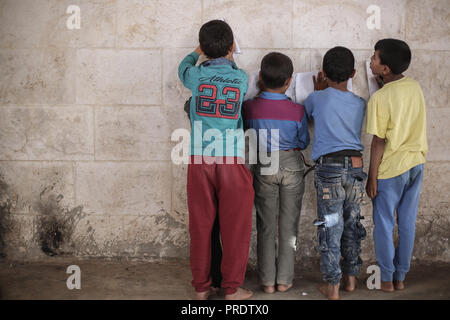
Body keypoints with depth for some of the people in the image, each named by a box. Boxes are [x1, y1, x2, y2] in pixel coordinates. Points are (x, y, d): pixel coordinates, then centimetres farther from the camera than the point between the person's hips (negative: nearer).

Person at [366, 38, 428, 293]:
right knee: (408, 223, 14)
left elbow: (379, 142, -17)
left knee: (384, 225, 9)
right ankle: (401, 277, 24)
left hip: (391, 168, -6)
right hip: (416, 163, 6)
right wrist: (383, 84, 12)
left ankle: (387, 279, 17)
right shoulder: (415, 87, 0)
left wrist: (372, 177, -9)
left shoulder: (380, 98, -20)